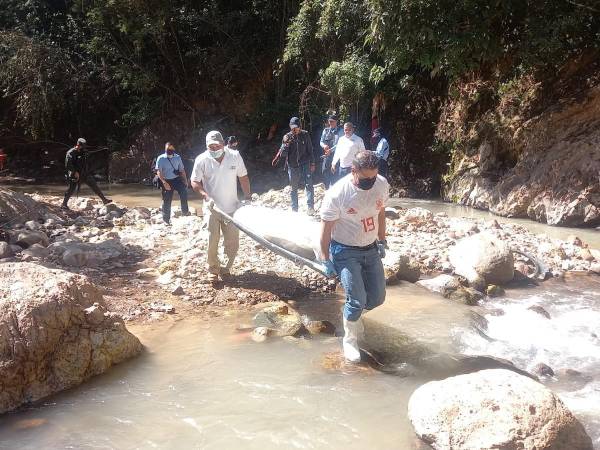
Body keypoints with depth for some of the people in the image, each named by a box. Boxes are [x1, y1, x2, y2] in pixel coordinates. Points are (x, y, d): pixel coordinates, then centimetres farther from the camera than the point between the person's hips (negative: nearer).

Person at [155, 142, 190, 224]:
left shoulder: (177, 157, 5)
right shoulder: (161, 158, -5)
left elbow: (182, 170, 10)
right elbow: (158, 172, -11)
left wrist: (185, 180, 1)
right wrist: (164, 182, -23)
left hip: (177, 179, 2)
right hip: (166, 181, -2)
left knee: (184, 191, -25)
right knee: (166, 201, 2)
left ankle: (185, 211, -13)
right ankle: (166, 219, 16)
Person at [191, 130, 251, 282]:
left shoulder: (235, 156, -6)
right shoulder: (202, 160, -10)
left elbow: (243, 177, 4)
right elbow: (195, 182, -3)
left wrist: (247, 198, 0)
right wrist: (206, 196, -17)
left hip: (232, 208, 2)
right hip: (212, 209, -1)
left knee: (232, 242, 7)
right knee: (212, 241, 0)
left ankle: (226, 268, 27)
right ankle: (213, 270, 20)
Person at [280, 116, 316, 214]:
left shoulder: (305, 135, -3)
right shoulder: (287, 137, -3)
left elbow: (310, 150, 6)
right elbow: (282, 154, -6)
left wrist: (312, 163, 3)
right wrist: (285, 144, -23)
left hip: (305, 164, -1)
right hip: (292, 166, 1)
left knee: (309, 185, -14)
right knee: (294, 188, 9)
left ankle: (310, 207, -12)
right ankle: (294, 209, 19)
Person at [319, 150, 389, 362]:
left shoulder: (382, 184, -10)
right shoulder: (337, 194, -25)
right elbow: (326, 228, -15)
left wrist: (382, 241, 12)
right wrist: (326, 260, -10)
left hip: (371, 249, 5)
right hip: (345, 252, -5)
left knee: (377, 297, 9)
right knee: (357, 300, -9)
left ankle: (351, 315, 38)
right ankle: (350, 340, 16)